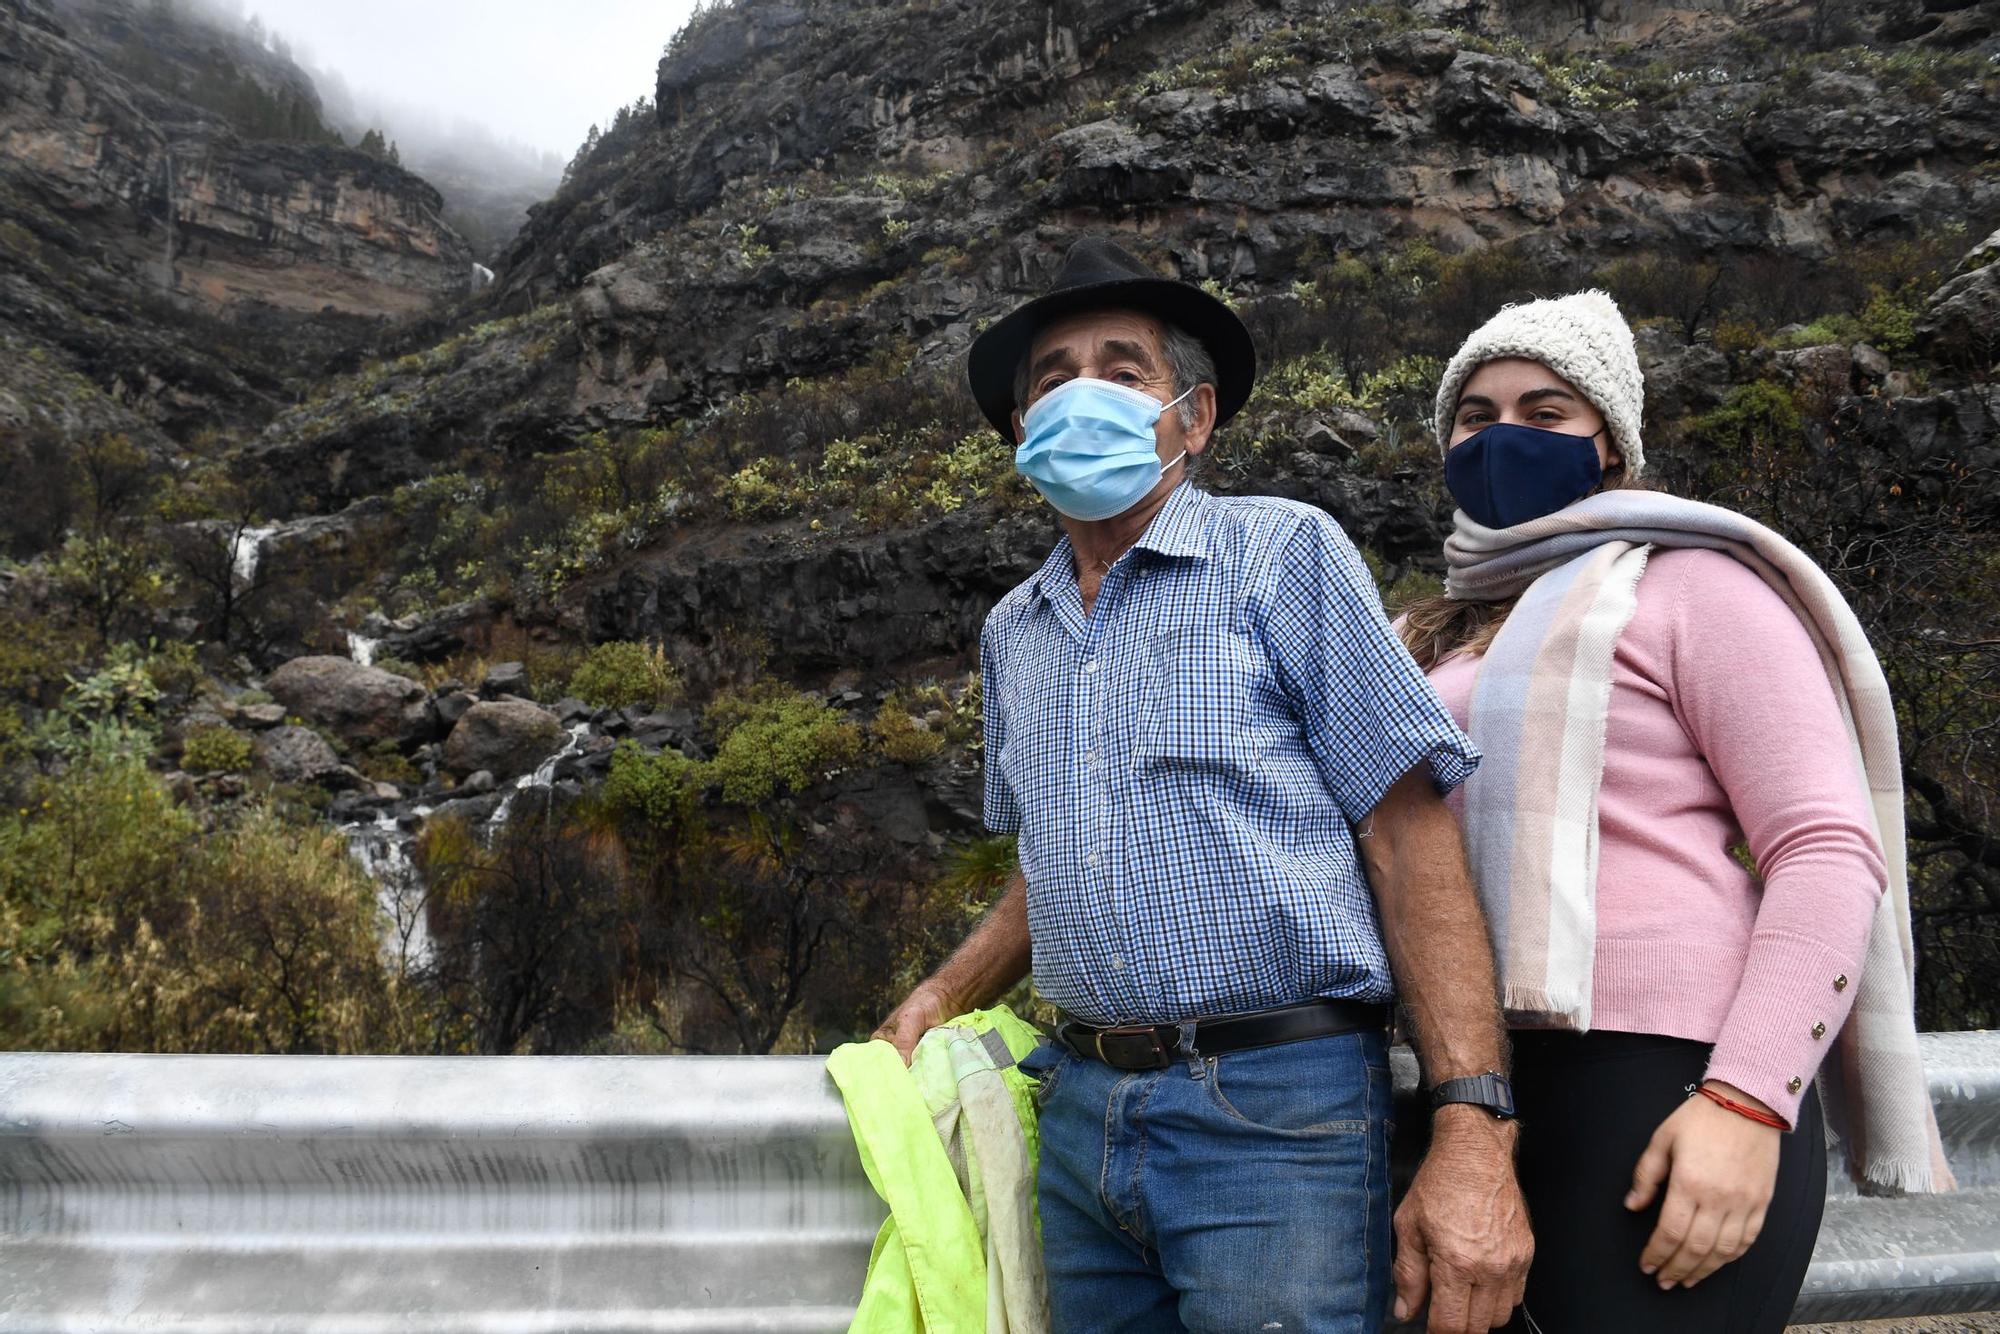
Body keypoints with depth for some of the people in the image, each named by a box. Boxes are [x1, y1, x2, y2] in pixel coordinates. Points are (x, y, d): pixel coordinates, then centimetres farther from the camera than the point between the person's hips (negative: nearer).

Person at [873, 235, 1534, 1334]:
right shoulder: (1012, 633, 13)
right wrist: (945, 996, 9)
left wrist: (1471, 1128, -16)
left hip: (1276, 1111, -5)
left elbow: (1409, 837, -9)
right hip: (1081, 1109, 6)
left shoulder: (1285, 556, -4)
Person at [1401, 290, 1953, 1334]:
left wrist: (1744, 1100, -19)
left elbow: (1831, 851, -9)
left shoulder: (1690, 583, -1)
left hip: (1666, 1085, -6)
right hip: (1484, 1089, 6)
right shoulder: (1434, 642, 17)